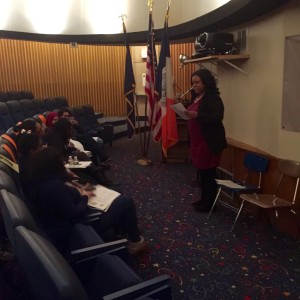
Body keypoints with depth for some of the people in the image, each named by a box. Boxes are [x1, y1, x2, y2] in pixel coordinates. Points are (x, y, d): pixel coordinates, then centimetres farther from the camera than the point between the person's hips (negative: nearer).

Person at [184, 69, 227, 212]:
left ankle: (209, 203, 8)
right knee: (201, 171, 14)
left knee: (209, 172, -2)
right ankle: (204, 199, 26)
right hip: (197, 140, 9)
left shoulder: (213, 98, -12)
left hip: (209, 141, -9)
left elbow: (217, 118, -23)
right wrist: (187, 113, 4)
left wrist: (197, 115, -29)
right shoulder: (196, 97, 14)